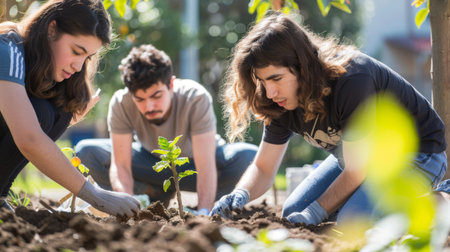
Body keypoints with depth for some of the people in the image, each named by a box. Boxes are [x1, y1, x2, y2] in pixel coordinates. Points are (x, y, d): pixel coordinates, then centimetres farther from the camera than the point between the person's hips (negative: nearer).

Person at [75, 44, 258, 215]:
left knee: (249, 156, -32)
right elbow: (120, 165, -29)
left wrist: (203, 211, -52)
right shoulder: (120, 103, -28)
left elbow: (205, 166, -38)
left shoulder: (196, 98, -34)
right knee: (86, 151, -22)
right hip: (151, 160, 2)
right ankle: (156, 197, -9)